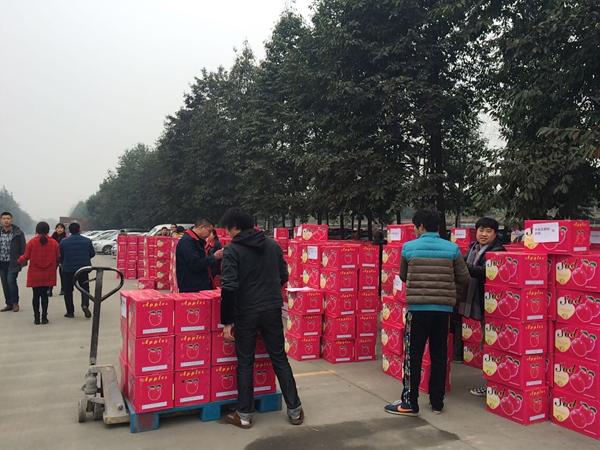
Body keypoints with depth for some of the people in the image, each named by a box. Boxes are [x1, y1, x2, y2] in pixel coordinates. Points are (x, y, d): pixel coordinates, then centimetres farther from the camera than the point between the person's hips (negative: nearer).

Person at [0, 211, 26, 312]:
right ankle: (9, 304, 19)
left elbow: (23, 248, -4)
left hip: (13, 263, -4)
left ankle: (15, 302, 4)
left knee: (11, 281, -15)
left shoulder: (18, 233, -4)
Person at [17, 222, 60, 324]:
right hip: (48, 274, 1)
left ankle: (36, 318, 8)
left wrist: (19, 260, 17)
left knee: (36, 295, 7)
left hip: (35, 274, -1)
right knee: (44, 294, 7)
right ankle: (44, 317, 7)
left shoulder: (31, 242, -7)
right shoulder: (54, 242, -5)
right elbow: (58, 257, 0)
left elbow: (26, 257, -4)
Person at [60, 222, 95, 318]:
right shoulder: (87, 241, -2)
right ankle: (85, 305, -15)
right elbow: (92, 254, 5)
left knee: (68, 291, 11)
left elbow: (60, 256, 2)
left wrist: (62, 264, 23)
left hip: (68, 269, -1)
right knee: (85, 288, 10)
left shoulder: (63, 242, -5)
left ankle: (70, 312, 11)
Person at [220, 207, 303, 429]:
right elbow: (283, 277, 12)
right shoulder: (273, 245, 7)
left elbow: (229, 287, -17)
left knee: (245, 364, 10)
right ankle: (295, 410, 18)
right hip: (272, 310, 4)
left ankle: (244, 415, 18)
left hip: (246, 313, -4)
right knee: (280, 360, 13)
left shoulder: (232, 250, -9)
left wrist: (227, 320, -11)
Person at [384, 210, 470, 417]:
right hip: (443, 309, 3)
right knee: (439, 355, 13)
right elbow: (464, 278, 6)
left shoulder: (408, 247, -3)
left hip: (418, 308, -2)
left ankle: (409, 403, 9)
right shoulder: (452, 248, 1)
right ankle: (437, 402, 21)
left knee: (413, 355, 5)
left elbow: (403, 277, 10)